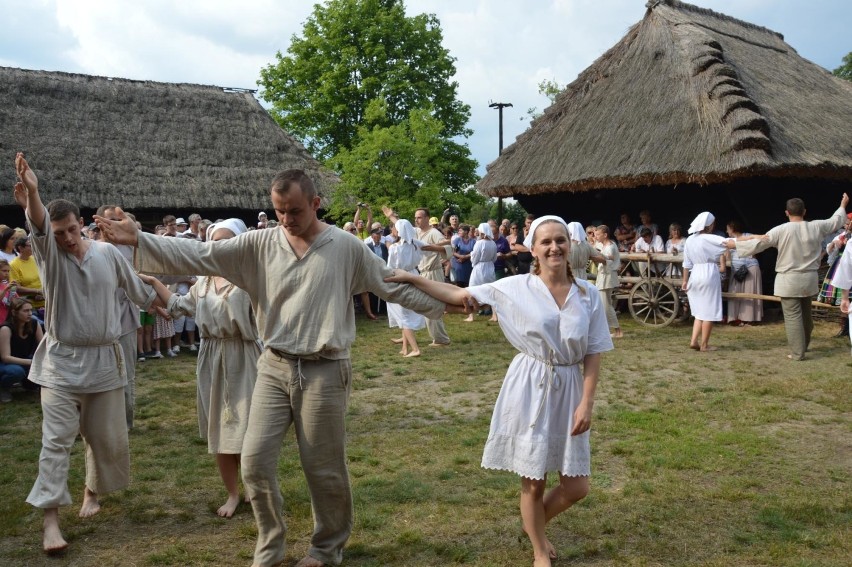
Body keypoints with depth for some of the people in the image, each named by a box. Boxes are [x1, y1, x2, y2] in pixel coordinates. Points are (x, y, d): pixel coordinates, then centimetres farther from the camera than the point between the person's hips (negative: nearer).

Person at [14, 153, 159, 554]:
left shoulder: (108, 253, 0)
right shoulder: (49, 253, -6)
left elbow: (136, 287, 16)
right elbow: (39, 225, -28)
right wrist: (31, 193, -49)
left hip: (103, 359, 2)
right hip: (61, 361, -2)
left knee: (107, 437, 11)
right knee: (57, 439, -5)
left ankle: (92, 492, 34)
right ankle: (51, 519, -3)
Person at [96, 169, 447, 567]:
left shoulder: (346, 247, -5)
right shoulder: (259, 244, 1)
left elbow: (396, 286, 2)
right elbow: (199, 255, -4)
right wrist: (138, 240, -14)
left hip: (324, 372, -3)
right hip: (274, 368, 3)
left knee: (325, 469, 7)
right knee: (255, 461, 4)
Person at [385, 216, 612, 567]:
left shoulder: (588, 294, -2)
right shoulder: (516, 288, -7)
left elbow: (593, 354, 0)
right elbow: (458, 295, -4)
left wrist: (586, 402, -8)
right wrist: (411, 278, -7)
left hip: (569, 391, 2)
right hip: (530, 391, -2)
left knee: (576, 487, 7)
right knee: (533, 482, 8)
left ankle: (534, 524, 39)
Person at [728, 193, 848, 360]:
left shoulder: (781, 230, -14)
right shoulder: (816, 227, -1)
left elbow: (758, 243, -11)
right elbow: (836, 221, 18)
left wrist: (735, 243, -1)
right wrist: (843, 205, 37)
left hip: (789, 280, -5)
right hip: (809, 278, 5)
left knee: (793, 316, -1)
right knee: (806, 314, 22)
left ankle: (797, 352, -1)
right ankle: (804, 345, 38)